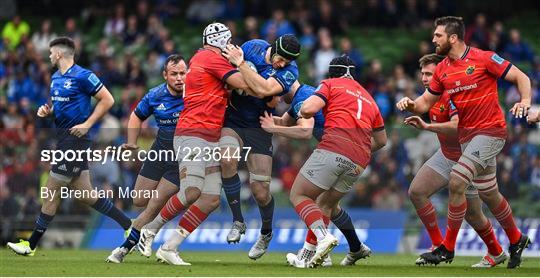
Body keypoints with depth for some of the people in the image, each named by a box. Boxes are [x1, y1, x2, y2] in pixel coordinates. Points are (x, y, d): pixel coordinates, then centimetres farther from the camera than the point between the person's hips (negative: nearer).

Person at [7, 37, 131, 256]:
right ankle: (129, 226, 12)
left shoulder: (82, 76, -13)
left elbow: (107, 100, -12)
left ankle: (32, 244, 2)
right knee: (86, 194, 8)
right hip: (64, 139, 10)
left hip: (75, 139, -10)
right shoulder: (55, 78, 15)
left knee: (51, 193, -4)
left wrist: (87, 124, -15)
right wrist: (47, 111, 5)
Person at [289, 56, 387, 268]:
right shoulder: (368, 98, 31)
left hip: (335, 146, -6)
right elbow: (381, 140, 36)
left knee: (298, 195, 1)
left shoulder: (330, 84, 13)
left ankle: (323, 236, -24)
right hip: (360, 160, 6)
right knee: (328, 205, 21)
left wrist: (302, 113, 16)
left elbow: (309, 109, -5)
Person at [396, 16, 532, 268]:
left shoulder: (483, 58, -11)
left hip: (490, 131, -7)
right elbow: (425, 102, 13)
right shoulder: (442, 70, 8)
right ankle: (516, 240, 35)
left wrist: (525, 101, -24)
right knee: (488, 194, 14)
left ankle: (448, 248, -10)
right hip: (466, 134, 7)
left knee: (456, 182, -18)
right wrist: (410, 104, -8)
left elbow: (520, 77, -6)